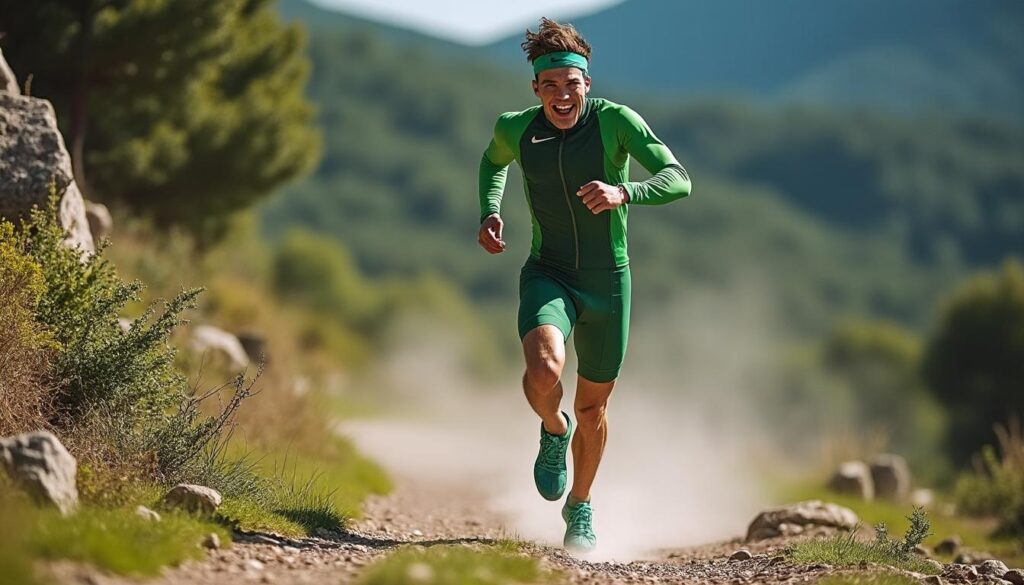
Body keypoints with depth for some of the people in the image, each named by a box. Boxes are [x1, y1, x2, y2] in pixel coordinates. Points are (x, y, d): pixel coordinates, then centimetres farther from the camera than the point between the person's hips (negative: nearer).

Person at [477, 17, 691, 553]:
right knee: (543, 372, -30)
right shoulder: (515, 129, -6)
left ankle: (580, 509, 38)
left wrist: (623, 193, -41)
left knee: (592, 407, 12)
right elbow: (493, 162, 20)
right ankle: (554, 430, 7)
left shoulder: (615, 121, -15)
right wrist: (489, 213, 1)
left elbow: (678, 180, -23)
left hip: (607, 283, 0)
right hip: (547, 277, 0)